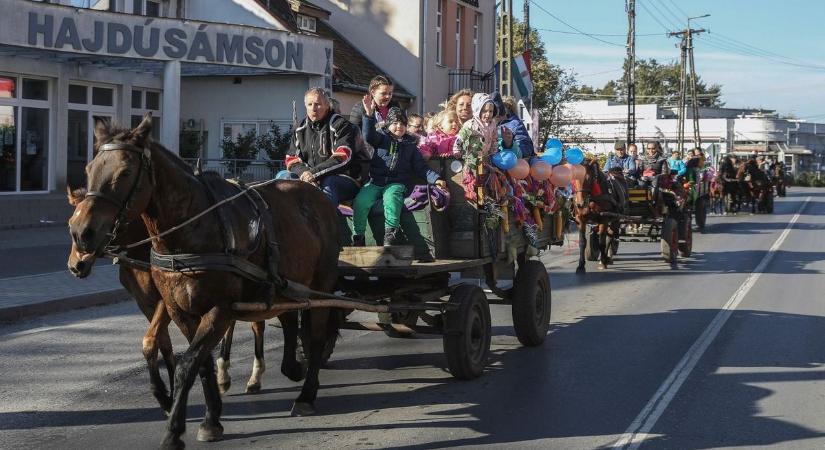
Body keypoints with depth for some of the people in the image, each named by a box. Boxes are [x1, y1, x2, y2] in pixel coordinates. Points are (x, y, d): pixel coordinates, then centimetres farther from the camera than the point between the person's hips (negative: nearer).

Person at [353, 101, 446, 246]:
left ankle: (390, 234, -36)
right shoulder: (382, 137, 14)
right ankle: (358, 237, -17)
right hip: (375, 182, 0)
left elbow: (421, 167, 16)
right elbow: (369, 135, -8)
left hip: (396, 183, 0)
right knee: (360, 201, -28)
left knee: (391, 198, -36)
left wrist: (435, 179, 0)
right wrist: (369, 114, -24)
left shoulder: (410, 145, 19)